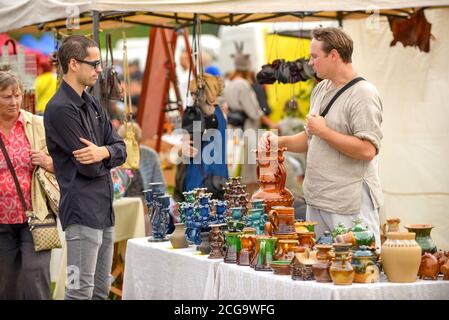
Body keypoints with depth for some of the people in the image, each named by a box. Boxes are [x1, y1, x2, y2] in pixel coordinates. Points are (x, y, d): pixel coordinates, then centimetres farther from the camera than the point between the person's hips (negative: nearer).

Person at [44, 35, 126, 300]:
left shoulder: (93, 105, 15)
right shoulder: (60, 109, -14)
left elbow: (121, 149, 9)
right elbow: (89, 168, -18)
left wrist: (104, 152, -14)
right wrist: (104, 159, 4)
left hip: (104, 209, 9)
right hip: (82, 211, -9)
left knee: (101, 290, 12)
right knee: (81, 291, -9)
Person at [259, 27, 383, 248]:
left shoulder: (363, 95, -13)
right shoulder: (320, 89, 14)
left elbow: (367, 150, -23)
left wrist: (324, 131, -15)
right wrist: (280, 142, 8)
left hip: (351, 206, -9)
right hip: (317, 201, 9)